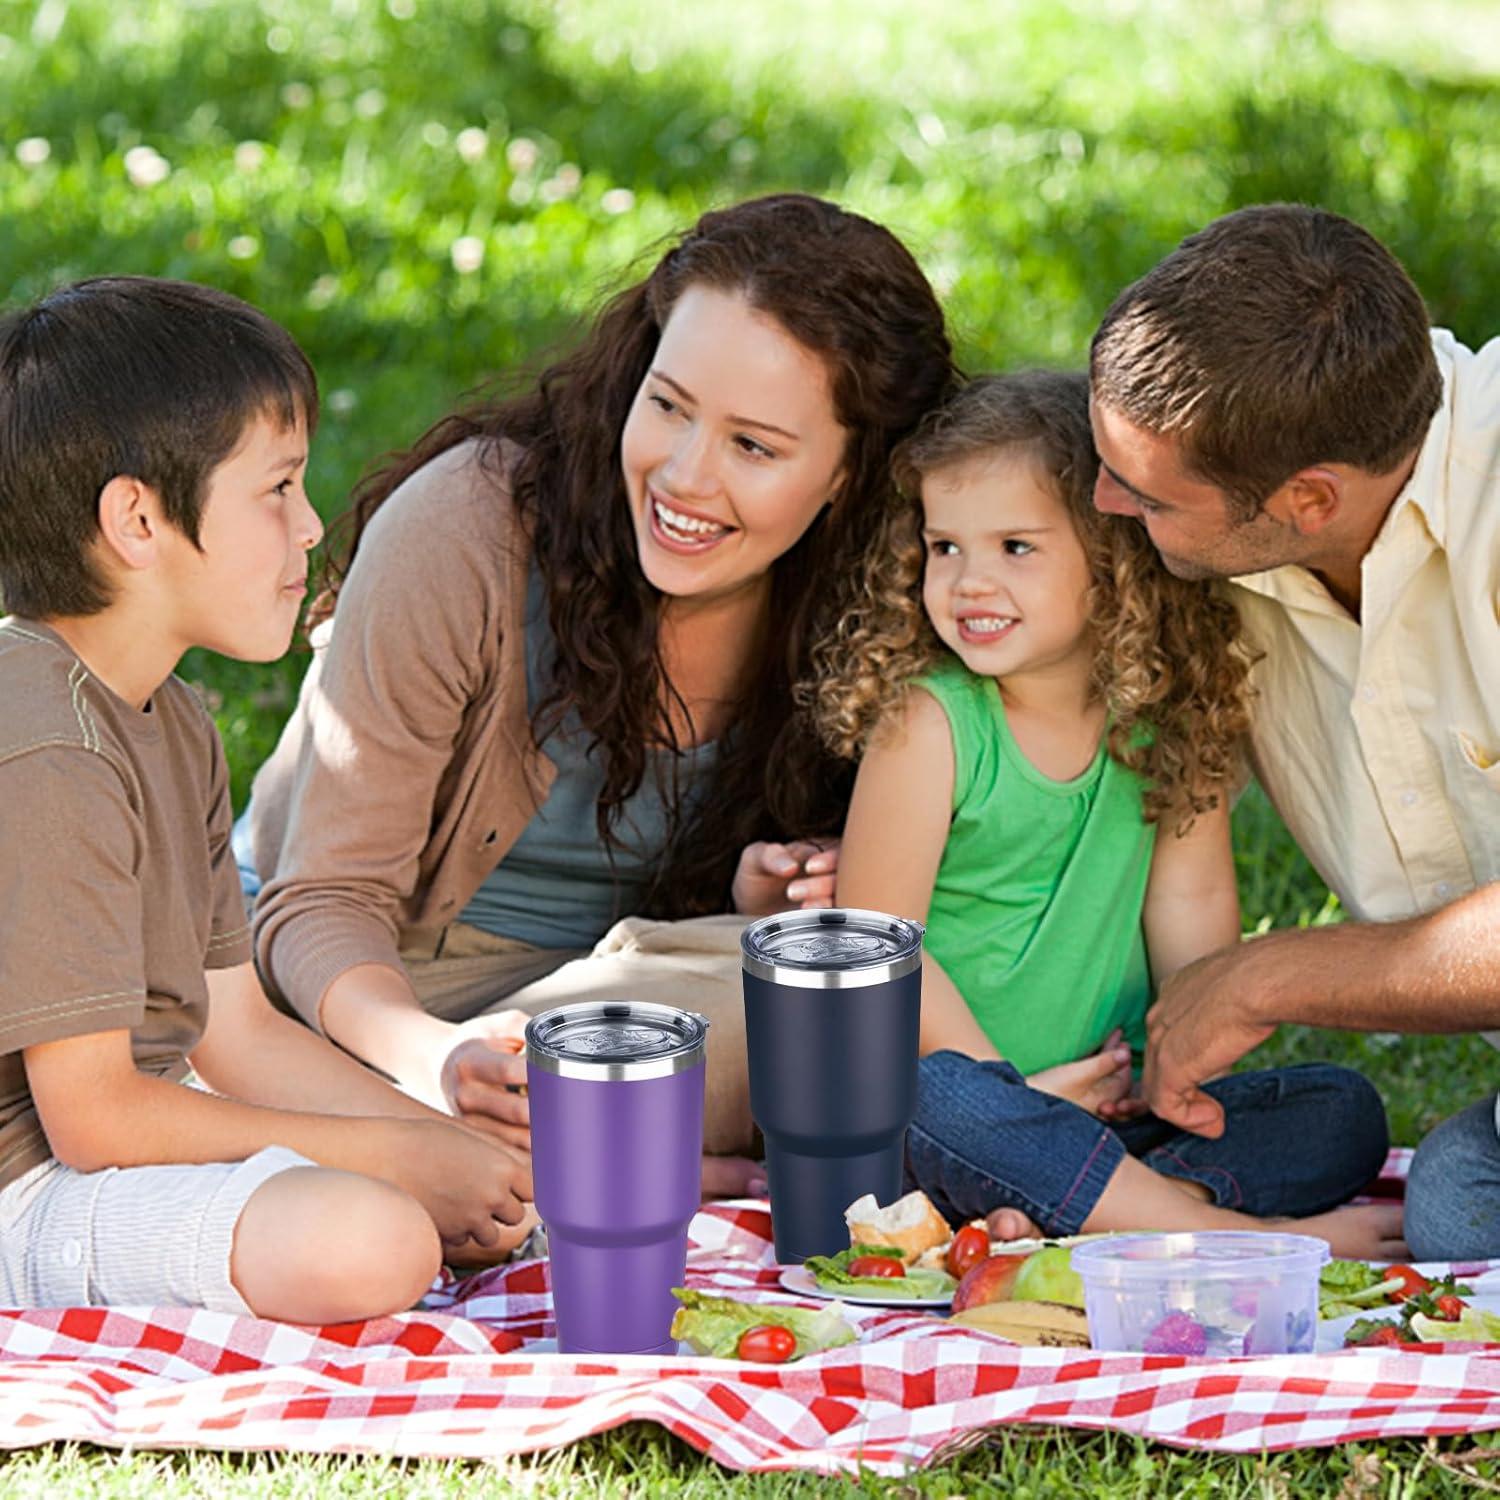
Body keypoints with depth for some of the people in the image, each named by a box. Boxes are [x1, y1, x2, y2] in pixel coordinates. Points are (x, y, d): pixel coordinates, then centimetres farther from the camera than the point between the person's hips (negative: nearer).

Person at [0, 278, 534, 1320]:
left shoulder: (172, 723, 11)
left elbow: (236, 1031, 11)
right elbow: (93, 1115, -23)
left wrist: (466, 1154, -1)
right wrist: (404, 1158, -17)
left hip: (133, 1134, 10)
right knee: (367, 1239, -32)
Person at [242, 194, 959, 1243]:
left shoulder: (843, 599, -9)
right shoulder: (464, 528, -22)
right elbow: (326, 900, -19)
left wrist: (764, 906, -18)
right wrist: (435, 1058, -40)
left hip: (619, 983, 5)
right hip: (374, 991, -5)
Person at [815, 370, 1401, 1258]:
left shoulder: (1171, 716, 1)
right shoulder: (928, 720, -12)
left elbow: (1192, 901, 3)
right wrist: (1018, 1088, -14)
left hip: (1119, 1108, 5)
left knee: (1346, 1113, -8)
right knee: (945, 1100, -37)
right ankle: (1255, 1240, -32)